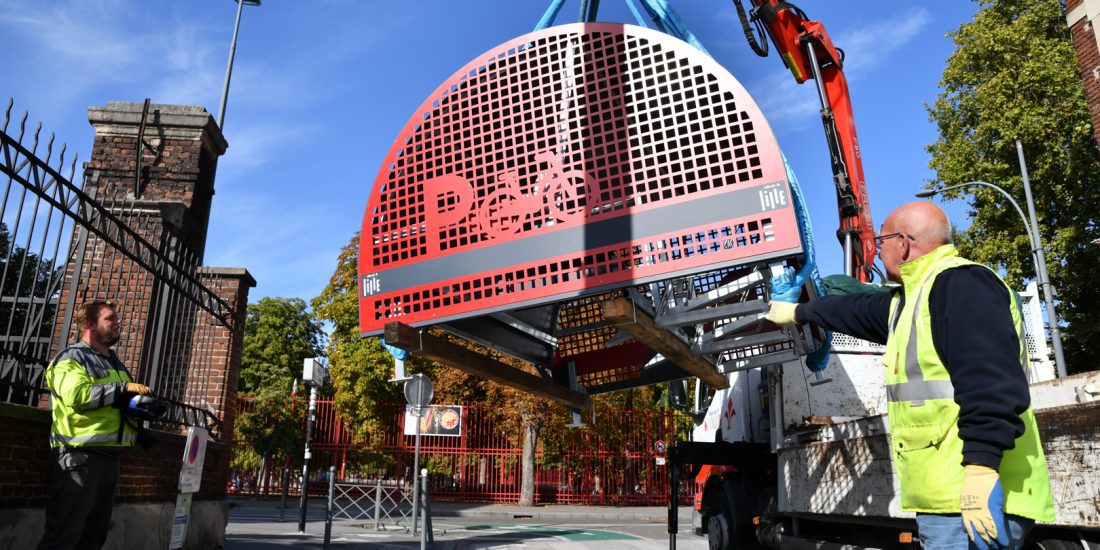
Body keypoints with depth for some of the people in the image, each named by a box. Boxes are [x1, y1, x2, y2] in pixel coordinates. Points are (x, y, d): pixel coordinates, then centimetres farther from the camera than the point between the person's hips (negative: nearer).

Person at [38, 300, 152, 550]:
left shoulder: (115, 363, 21)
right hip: (79, 455, -9)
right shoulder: (72, 357, -5)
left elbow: (126, 404, 26)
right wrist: (123, 388, -20)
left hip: (109, 456, 9)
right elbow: (77, 395, -22)